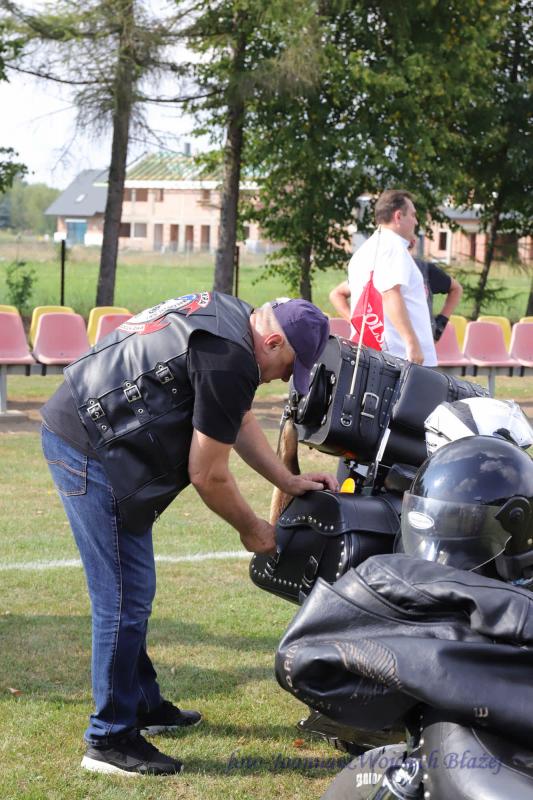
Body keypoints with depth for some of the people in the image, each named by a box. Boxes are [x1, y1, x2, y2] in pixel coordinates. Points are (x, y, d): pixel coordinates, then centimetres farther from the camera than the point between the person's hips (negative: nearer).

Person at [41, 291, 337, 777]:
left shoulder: (228, 316, 11)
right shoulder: (230, 359, -20)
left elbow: (240, 420, 23)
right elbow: (207, 475, -14)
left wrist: (289, 482, 20)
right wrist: (251, 529, 2)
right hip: (92, 450, -11)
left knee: (132, 592, 19)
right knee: (125, 599, -6)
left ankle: (143, 705, 31)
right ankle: (110, 740, 1)